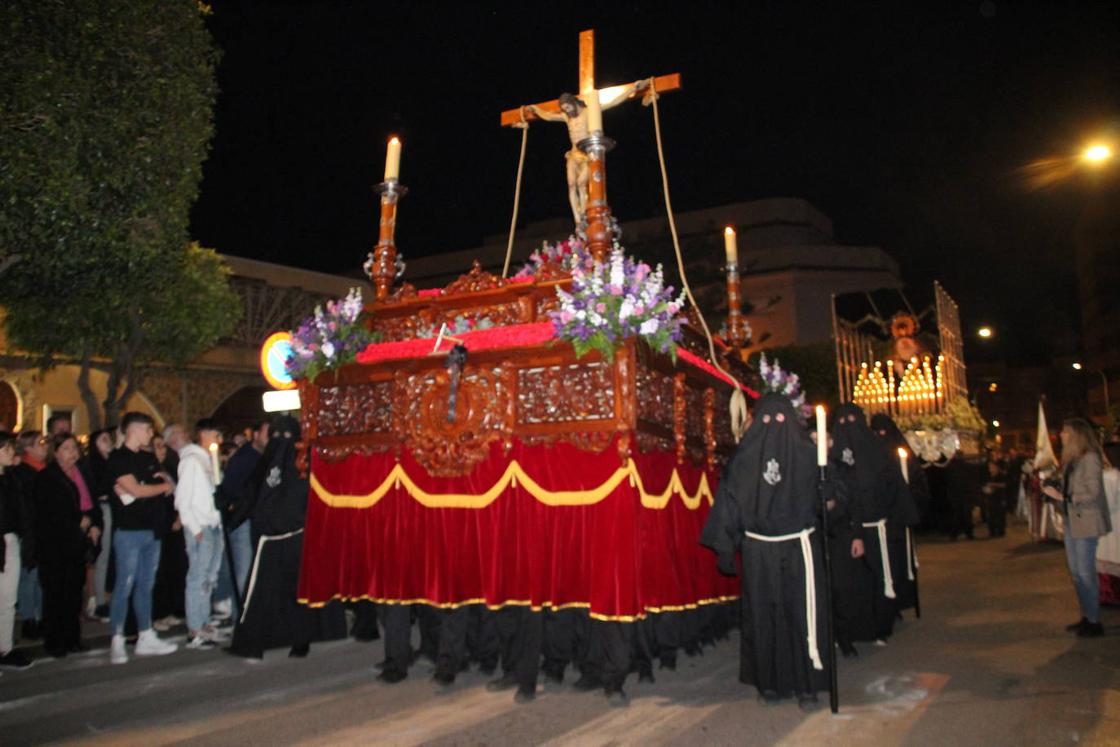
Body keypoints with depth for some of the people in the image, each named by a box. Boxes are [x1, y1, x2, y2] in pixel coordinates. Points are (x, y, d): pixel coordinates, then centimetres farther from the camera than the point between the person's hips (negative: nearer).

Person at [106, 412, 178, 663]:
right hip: (130, 531, -6)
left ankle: (146, 638, 17)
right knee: (125, 586, -3)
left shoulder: (148, 457, 15)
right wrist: (163, 486, 3)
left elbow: (168, 485, 16)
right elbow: (136, 490, -14)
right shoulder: (118, 458, -6)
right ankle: (117, 642, 6)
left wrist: (140, 489, -4)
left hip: (152, 529, 7)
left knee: (146, 585, 11)